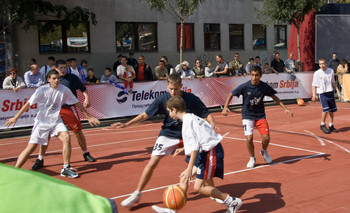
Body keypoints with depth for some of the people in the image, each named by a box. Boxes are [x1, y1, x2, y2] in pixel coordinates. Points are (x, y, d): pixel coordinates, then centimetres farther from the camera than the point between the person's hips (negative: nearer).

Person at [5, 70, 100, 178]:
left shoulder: (64, 90, -5)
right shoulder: (42, 90, -11)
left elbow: (77, 103, 4)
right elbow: (29, 103, -6)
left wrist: (88, 117, 6)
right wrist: (15, 117, -8)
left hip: (56, 121, 2)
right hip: (41, 122, -2)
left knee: (66, 137, -21)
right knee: (31, 147, -8)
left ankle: (66, 168, -10)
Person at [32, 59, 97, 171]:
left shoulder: (72, 78, -1)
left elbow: (83, 90, 0)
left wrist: (87, 99, -17)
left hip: (69, 109, -1)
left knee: (78, 132, 8)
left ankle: (86, 154, 29)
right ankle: (40, 160, 5)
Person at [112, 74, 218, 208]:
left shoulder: (191, 99, -14)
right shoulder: (163, 99, -13)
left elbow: (206, 113, -5)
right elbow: (145, 115, -8)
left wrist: (212, 124, -26)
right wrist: (126, 124, -15)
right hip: (168, 134, 0)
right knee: (152, 163, -11)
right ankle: (137, 194, 4)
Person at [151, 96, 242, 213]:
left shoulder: (187, 122, -16)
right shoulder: (192, 117, 12)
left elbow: (194, 147, -23)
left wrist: (189, 169, -26)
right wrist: (183, 149, 36)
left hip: (211, 153, -10)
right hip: (206, 151, 10)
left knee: (198, 187, -7)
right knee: (184, 178, 11)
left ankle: (232, 202, 2)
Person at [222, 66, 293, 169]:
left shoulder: (264, 86, -9)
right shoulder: (244, 87, -15)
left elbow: (274, 97, 6)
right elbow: (231, 95, -4)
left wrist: (285, 108, 1)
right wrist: (225, 107, -17)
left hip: (260, 115, 2)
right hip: (247, 115, -2)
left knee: (266, 138, -9)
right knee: (249, 138, -15)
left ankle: (264, 151, 28)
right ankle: (252, 158, 13)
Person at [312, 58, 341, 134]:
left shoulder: (331, 71, 3)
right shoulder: (317, 73, -7)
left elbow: (333, 82, 15)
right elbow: (314, 85, -4)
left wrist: (338, 91, 13)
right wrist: (314, 95, -12)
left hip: (330, 92, 4)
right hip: (322, 93, -4)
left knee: (332, 110, 7)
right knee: (326, 109, -16)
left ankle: (331, 126, 22)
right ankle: (322, 125, 3)